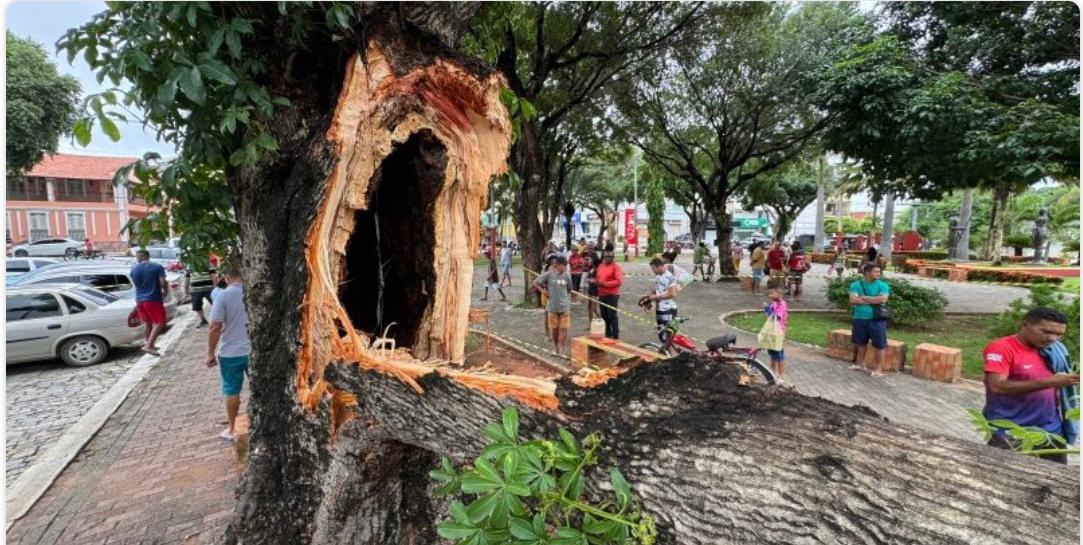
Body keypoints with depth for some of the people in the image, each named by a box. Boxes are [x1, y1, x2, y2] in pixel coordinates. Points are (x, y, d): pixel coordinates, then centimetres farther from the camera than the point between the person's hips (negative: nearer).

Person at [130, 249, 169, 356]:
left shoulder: (133, 270, 4)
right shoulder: (157, 267, -9)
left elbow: (135, 284, 12)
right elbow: (163, 283, -15)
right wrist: (165, 292, 3)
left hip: (139, 300, 6)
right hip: (153, 299, -6)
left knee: (147, 322, 20)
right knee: (160, 323, -3)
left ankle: (147, 343, 28)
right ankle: (148, 346, -13)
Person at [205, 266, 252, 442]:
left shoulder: (224, 295, -13)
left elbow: (215, 328, -14)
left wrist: (210, 353, -5)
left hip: (231, 352, -2)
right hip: (255, 350, 3)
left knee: (232, 392, 11)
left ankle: (231, 429, 23)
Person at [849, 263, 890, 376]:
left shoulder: (882, 285, -2)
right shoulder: (856, 284, -1)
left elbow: (882, 299, -18)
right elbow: (853, 300, -13)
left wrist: (863, 297, -13)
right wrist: (873, 301, -13)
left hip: (877, 319, -2)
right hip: (860, 318, 2)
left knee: (879, 344, -1)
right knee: (861, 342, 17)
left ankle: (878, 369, 9)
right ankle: (860, 364, 32)